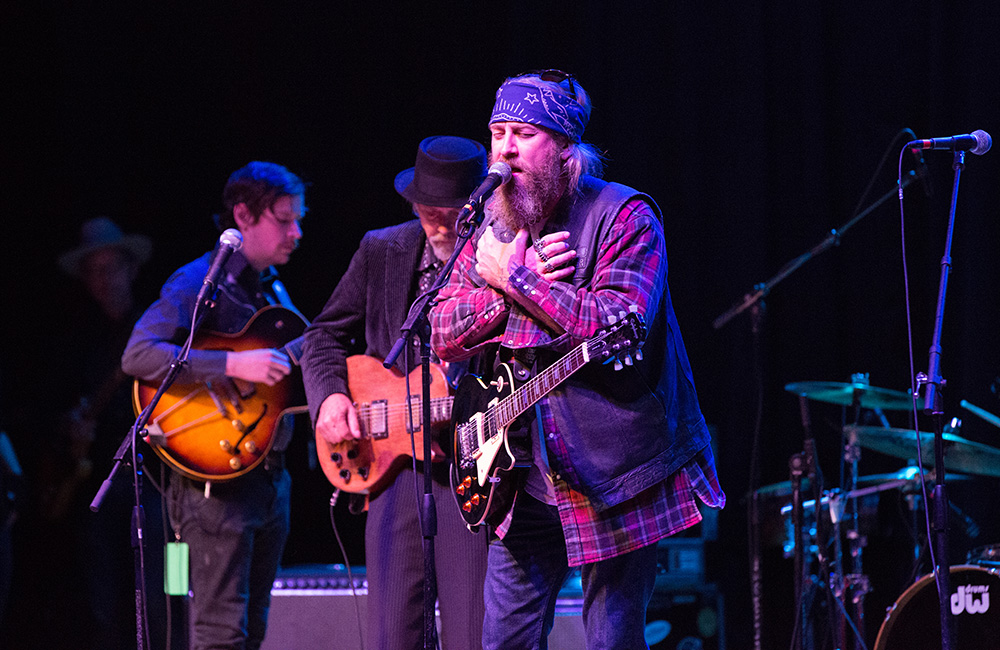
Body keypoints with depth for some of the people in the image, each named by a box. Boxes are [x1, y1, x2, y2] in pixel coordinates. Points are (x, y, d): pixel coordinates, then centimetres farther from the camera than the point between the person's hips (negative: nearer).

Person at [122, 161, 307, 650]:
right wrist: (233, 365, -28)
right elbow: (138, 356, -24)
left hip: (269, 476, 9)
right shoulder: (200, 282, -10)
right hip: (216, 476, -9)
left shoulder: (273, 291, 17)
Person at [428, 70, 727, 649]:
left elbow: (619, 328, -26)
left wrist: (513, 279, -20)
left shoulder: (624, 218, -11)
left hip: (614, 477, -6)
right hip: (525, 478, 6)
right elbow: (443, 335, 6)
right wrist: (508, 290, -12)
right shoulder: (495, 225, 10)